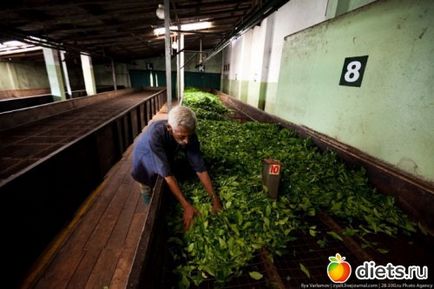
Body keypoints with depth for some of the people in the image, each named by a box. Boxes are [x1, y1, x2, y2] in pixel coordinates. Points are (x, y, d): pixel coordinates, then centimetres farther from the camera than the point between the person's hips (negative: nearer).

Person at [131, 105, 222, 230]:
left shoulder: (189, 135, -31)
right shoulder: (155, 134, -44)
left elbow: (200, 168, -29)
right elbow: (167, 174, -44)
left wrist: (214, 198, -33)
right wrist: (186, 206, -44)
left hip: (165, 159, 3)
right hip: (146, 161, -3)